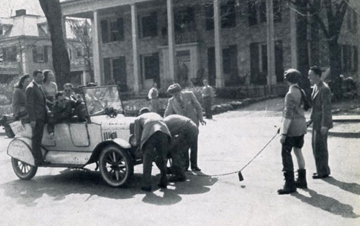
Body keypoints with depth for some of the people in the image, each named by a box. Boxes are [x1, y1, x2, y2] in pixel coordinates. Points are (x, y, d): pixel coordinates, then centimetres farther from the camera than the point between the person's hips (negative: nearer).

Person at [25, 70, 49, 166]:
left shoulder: (39, 87, 17)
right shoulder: (31, 88, -12)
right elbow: (29, 104, -17)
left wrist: (47, 109, 14)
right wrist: (32, 119, -21)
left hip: (41, 117, 9)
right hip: (36, 118, -9)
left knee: (38, 139, 12)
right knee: (36, 139, -5)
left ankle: (39, 159, 17)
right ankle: (38, 161, -2)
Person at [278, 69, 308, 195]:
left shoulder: (290, 94, -17)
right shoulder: (302, 92, 9)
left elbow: (288, 115, -20)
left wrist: (284, 133, -19)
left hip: (292, 128, -9)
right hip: (302, 126, 9)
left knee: (286, 153, -5)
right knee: (298, 152, 17)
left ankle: (290, 185, -5)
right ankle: (302, 181, 25)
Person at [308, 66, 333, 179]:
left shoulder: (324, 89, -20)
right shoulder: (316, 87, 10)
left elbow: (326, 108, -22)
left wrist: (324, 125, -23)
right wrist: (311, 119, 17)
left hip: (322, 122, -10)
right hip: (317, 121, 10)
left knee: (320, 146, -1)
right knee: (316, 145, 15)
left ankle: (323, 171, 11)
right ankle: (322, 169, 25)